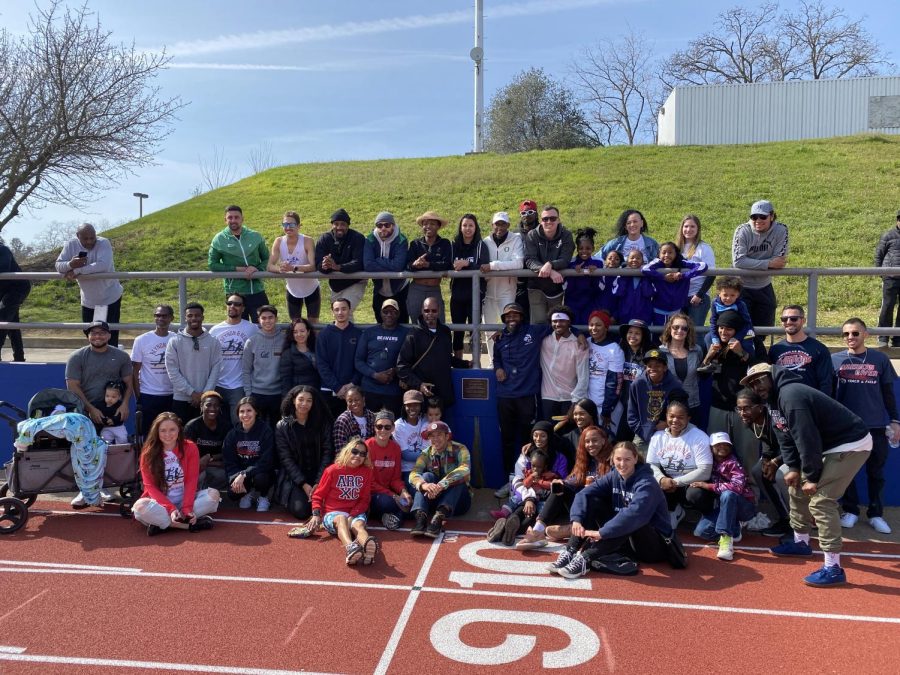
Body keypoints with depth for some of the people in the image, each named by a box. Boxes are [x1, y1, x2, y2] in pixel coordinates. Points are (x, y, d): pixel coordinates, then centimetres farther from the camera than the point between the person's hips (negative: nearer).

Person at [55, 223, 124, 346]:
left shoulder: (103, 243, -20)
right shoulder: (71, 245, -7)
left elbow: (103, 265, -36)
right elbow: (58, 265, -7)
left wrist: (77, 271, -32)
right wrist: (71, 264, -30)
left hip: (110, 298, -5)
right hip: (88, 300, 5)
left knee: (110, 337, -5)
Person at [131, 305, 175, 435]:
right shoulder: (142, 340, -2)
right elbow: (135, 372, 0)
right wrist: (138, 398, -3)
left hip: (171, 396, 1)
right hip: (148, 396, -1)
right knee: (147, 434, 6)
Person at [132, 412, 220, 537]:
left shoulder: (190, 448, -5)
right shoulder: (148, 453, -7)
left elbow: (191, 480, -8)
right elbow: (150, 486, -9)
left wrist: (187, 508, -22)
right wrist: (171, 508, -22)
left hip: (184, 499, 1)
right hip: (160, 501, -1)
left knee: (213, 494, -25)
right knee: (140, 506, -33)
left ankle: (162, 523, -26)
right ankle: (192, 524, -29)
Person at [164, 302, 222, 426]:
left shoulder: (213, 342, 3)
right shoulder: (174, 342, -1)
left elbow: (215, 370, 0)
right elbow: (172, 371, -6)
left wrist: (204, 394, -10)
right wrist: (192, 392, -11)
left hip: (205, 400, 1)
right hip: (181, 399, -1)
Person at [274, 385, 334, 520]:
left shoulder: (323, 423, 3)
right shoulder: (282, 427, -1)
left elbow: (327, 452, -3)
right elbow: (286, 459, -6)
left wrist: (319, 482, -15)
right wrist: (303, 484, -16)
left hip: (318, 475, 1)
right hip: (294, 478, -1)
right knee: (301, 511, -22)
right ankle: (292, 497, 12)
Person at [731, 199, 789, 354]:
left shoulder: (781, 230, -10)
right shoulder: (743, 231, -15)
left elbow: (780, 262, -17)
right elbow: (738, 261, -26)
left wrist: (752, 264, -24)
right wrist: (769, 263, -27)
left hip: (764, 288, 3)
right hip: (741, 287, -3)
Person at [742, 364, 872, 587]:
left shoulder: (790, 395, -25)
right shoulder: (778, 398, 8)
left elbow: (807, 438, -27)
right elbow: (786, 437, 11)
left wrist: (812, 477, -21)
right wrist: (793, 467, -1)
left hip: (851, 445, -11)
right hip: (830, 445, 11)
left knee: (820, 500, -17)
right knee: (797, 487, 18)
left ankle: (833, 568, -13)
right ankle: (800, 542, 33)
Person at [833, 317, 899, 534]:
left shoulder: (880, 360, 3)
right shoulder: (835, 360, 1)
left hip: (876, 426, 1)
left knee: (876, 472, 9)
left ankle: (875, 514, 21)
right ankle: (850, 510, 21)